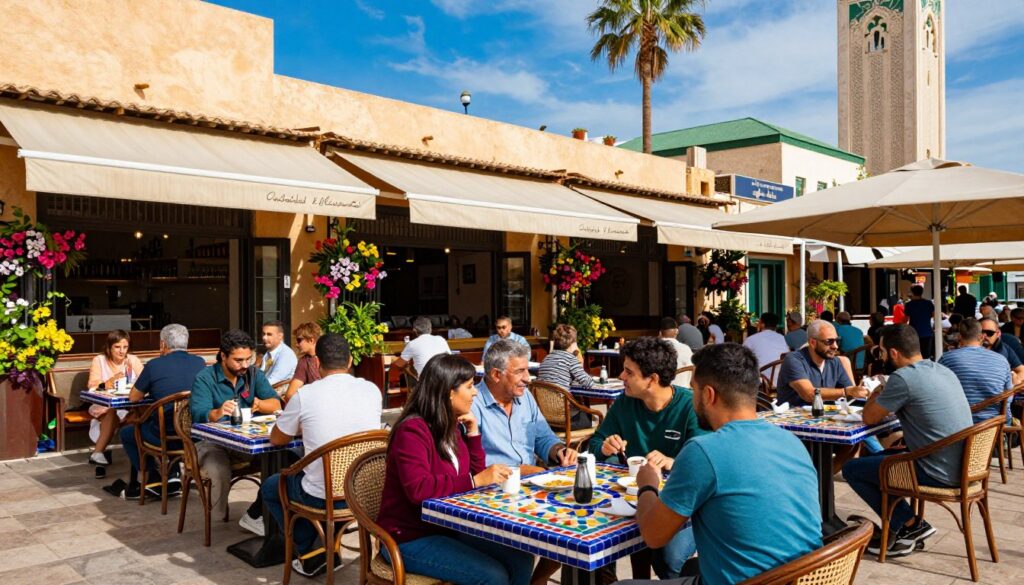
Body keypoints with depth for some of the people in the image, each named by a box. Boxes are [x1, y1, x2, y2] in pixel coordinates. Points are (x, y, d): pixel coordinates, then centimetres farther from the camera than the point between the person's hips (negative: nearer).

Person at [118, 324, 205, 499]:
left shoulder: (154, 365, -8)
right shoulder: (200, 363, 2)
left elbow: (133, 398, 6)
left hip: (165, 437, -4)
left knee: (127, 433, 25)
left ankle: (153, 480, 23)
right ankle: (172, 475, 31)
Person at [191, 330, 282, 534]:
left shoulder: (255, 374, 4)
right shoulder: (204, 378, -8)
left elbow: (276, 404, -5)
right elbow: (199, 416, -22)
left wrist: (260, 404, -29)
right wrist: (218, 413, -45)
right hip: (213, 442, -4)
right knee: (219, 472, -35)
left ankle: (255, 515, -9)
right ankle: (217, 521, -4)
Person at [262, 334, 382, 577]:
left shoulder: (305, 395, -12)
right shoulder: (372, 390, -3)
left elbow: (276, 439, 6)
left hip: (324, 497, -4)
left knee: (270, 488, 26)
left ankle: (310, 553, 19)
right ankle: (328, 547, 30)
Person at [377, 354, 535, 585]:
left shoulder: (452, 427, 6)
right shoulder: (412, 430, -19)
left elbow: (475, 473, 10)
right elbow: (419, 490, -32)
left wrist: (473, 431, 0)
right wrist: (476, 480, -33)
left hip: (449, 528, 8)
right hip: (411, 538, -8)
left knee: (521, 560, -6)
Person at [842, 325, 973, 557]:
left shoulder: (903, 378, -19)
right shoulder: (943, 370, 8)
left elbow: (869, 417, -7)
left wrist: (875, 396, 11)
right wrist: (886, 402, 12)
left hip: (937, 473, -9)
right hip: (960, 466, 9)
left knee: (851, 469, 1)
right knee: (874, 458, 23)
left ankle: (909, 525, 10)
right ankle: (910, 525, 20)